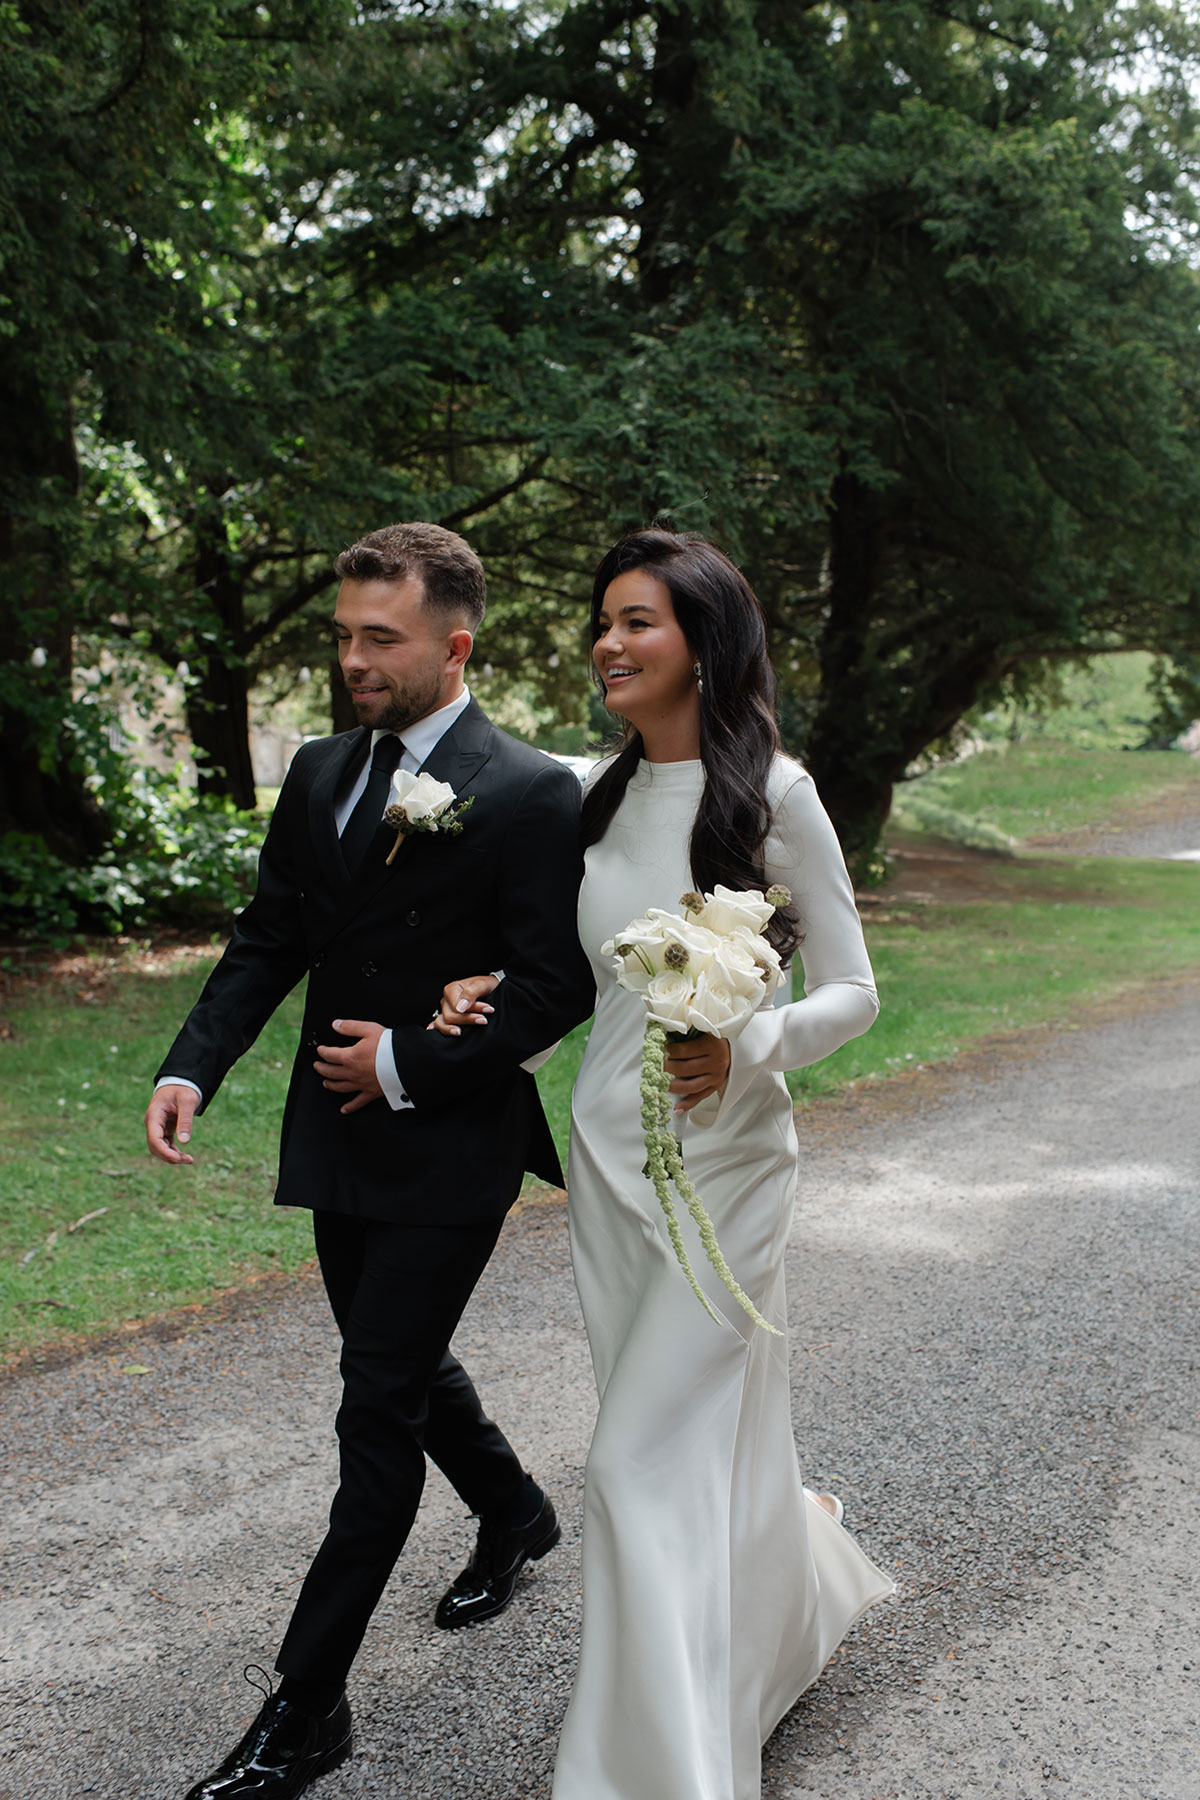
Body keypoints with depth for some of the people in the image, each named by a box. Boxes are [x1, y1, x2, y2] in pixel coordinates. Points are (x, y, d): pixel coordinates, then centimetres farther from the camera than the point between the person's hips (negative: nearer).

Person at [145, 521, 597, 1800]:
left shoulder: (531, 795, -14)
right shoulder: (319, 772, 5)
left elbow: (556, 988, -15)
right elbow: (268, 941, 6)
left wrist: (411, 1063, -17)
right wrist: (191, 1069, -7)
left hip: (448, 1153, -7)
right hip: (338, 1144, 7)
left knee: (379, 1408, -3)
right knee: (399, 1367, 22)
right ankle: (514, 1515, 50)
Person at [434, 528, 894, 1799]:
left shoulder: (773, 792, -11)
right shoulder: (600, 796, 6)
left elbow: (850, 992, -8)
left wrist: (748, 1049, -26)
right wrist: (489, 992, -1)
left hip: (721, 1161, -6)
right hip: (606, 1151, 6)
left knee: (652, 1463, -5)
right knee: (704, 1435, 19)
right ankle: (803, 1576, 48)